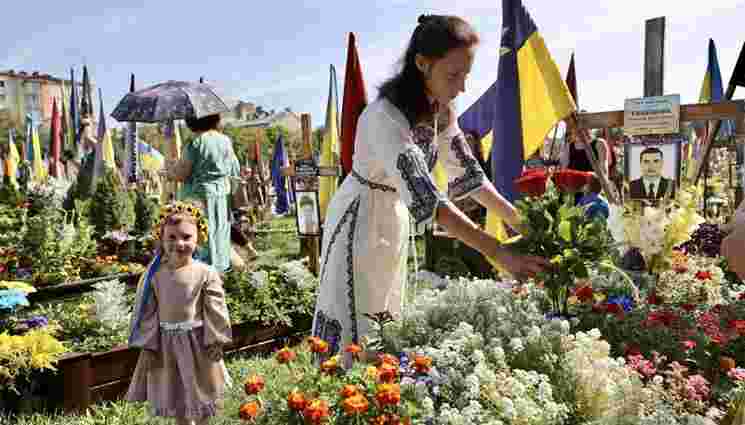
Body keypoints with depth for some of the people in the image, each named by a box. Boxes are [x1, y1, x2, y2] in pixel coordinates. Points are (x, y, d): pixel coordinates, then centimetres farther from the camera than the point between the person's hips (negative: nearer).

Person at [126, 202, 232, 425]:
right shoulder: (155, 274, -5)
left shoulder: (206, 273, -13)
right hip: (166, 343, 3)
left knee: (200, 396, 14)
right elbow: (148, 312, -1)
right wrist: (148, 345, -1)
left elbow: (215, 311, -9)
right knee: (174, 398, 18)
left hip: (196, 341, -2)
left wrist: (215, 342, -9)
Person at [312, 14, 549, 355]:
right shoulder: (385, 116, -31)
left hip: (395, 218, 8)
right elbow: (426, 200, -39)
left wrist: (521, 222, -9)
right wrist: (501, 254, -43)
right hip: (360, 218, -7)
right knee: (351, 322, 0)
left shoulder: (441, 111, -4)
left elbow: (467, 173, 1)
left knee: (385, 318, 16)